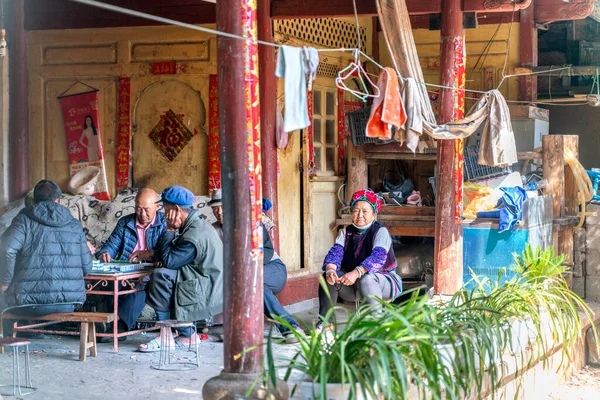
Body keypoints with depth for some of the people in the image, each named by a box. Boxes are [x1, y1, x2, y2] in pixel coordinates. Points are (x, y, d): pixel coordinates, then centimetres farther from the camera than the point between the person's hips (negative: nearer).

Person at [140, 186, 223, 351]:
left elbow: (168, 261, -19)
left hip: (207, 295, -11)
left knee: (161, 275, -21)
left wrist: (169, 230, -12)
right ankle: (186, 335, 10)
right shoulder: (196, 226, 12)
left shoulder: (195, 235, -22)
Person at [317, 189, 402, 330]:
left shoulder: (380, 232, -10)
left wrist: (356, 273, -45)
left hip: (384, 282, -5)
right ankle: (323, 322, -20)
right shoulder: (346, 233, 7)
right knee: (329, 277, -20)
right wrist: (330, 270, -33)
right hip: (354, 286, 5)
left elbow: (378, 256, -28)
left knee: (366, 279, -38)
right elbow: (335, 252, -10)